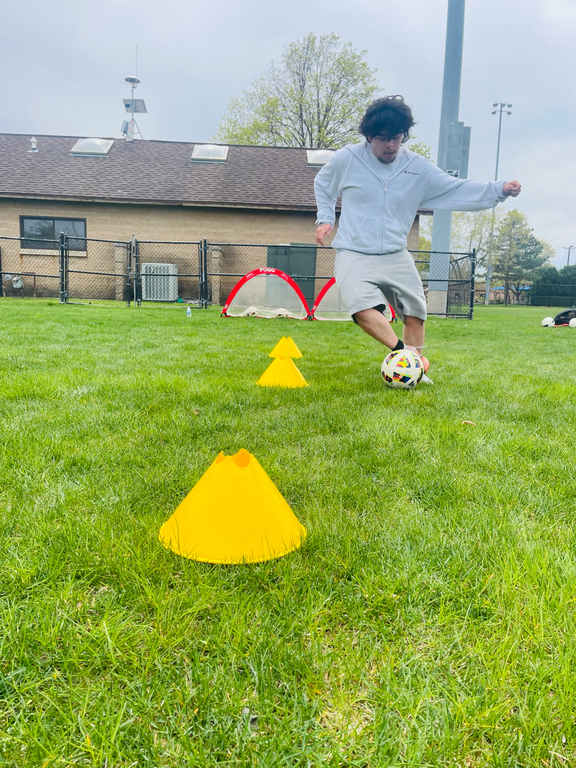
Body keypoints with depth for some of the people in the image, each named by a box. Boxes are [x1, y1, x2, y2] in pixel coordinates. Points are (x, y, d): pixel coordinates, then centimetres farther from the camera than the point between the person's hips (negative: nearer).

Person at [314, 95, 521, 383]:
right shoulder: (346, 159, -3)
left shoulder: (418, 168, 1)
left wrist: (500, 189, -9)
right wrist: (325, 218, 4)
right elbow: (322, 184, 16)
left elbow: (457, 189, 3)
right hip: (354, 254, -3)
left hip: (396, 256, 3)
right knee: (363, 307, -30)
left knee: (415, 312, 1)